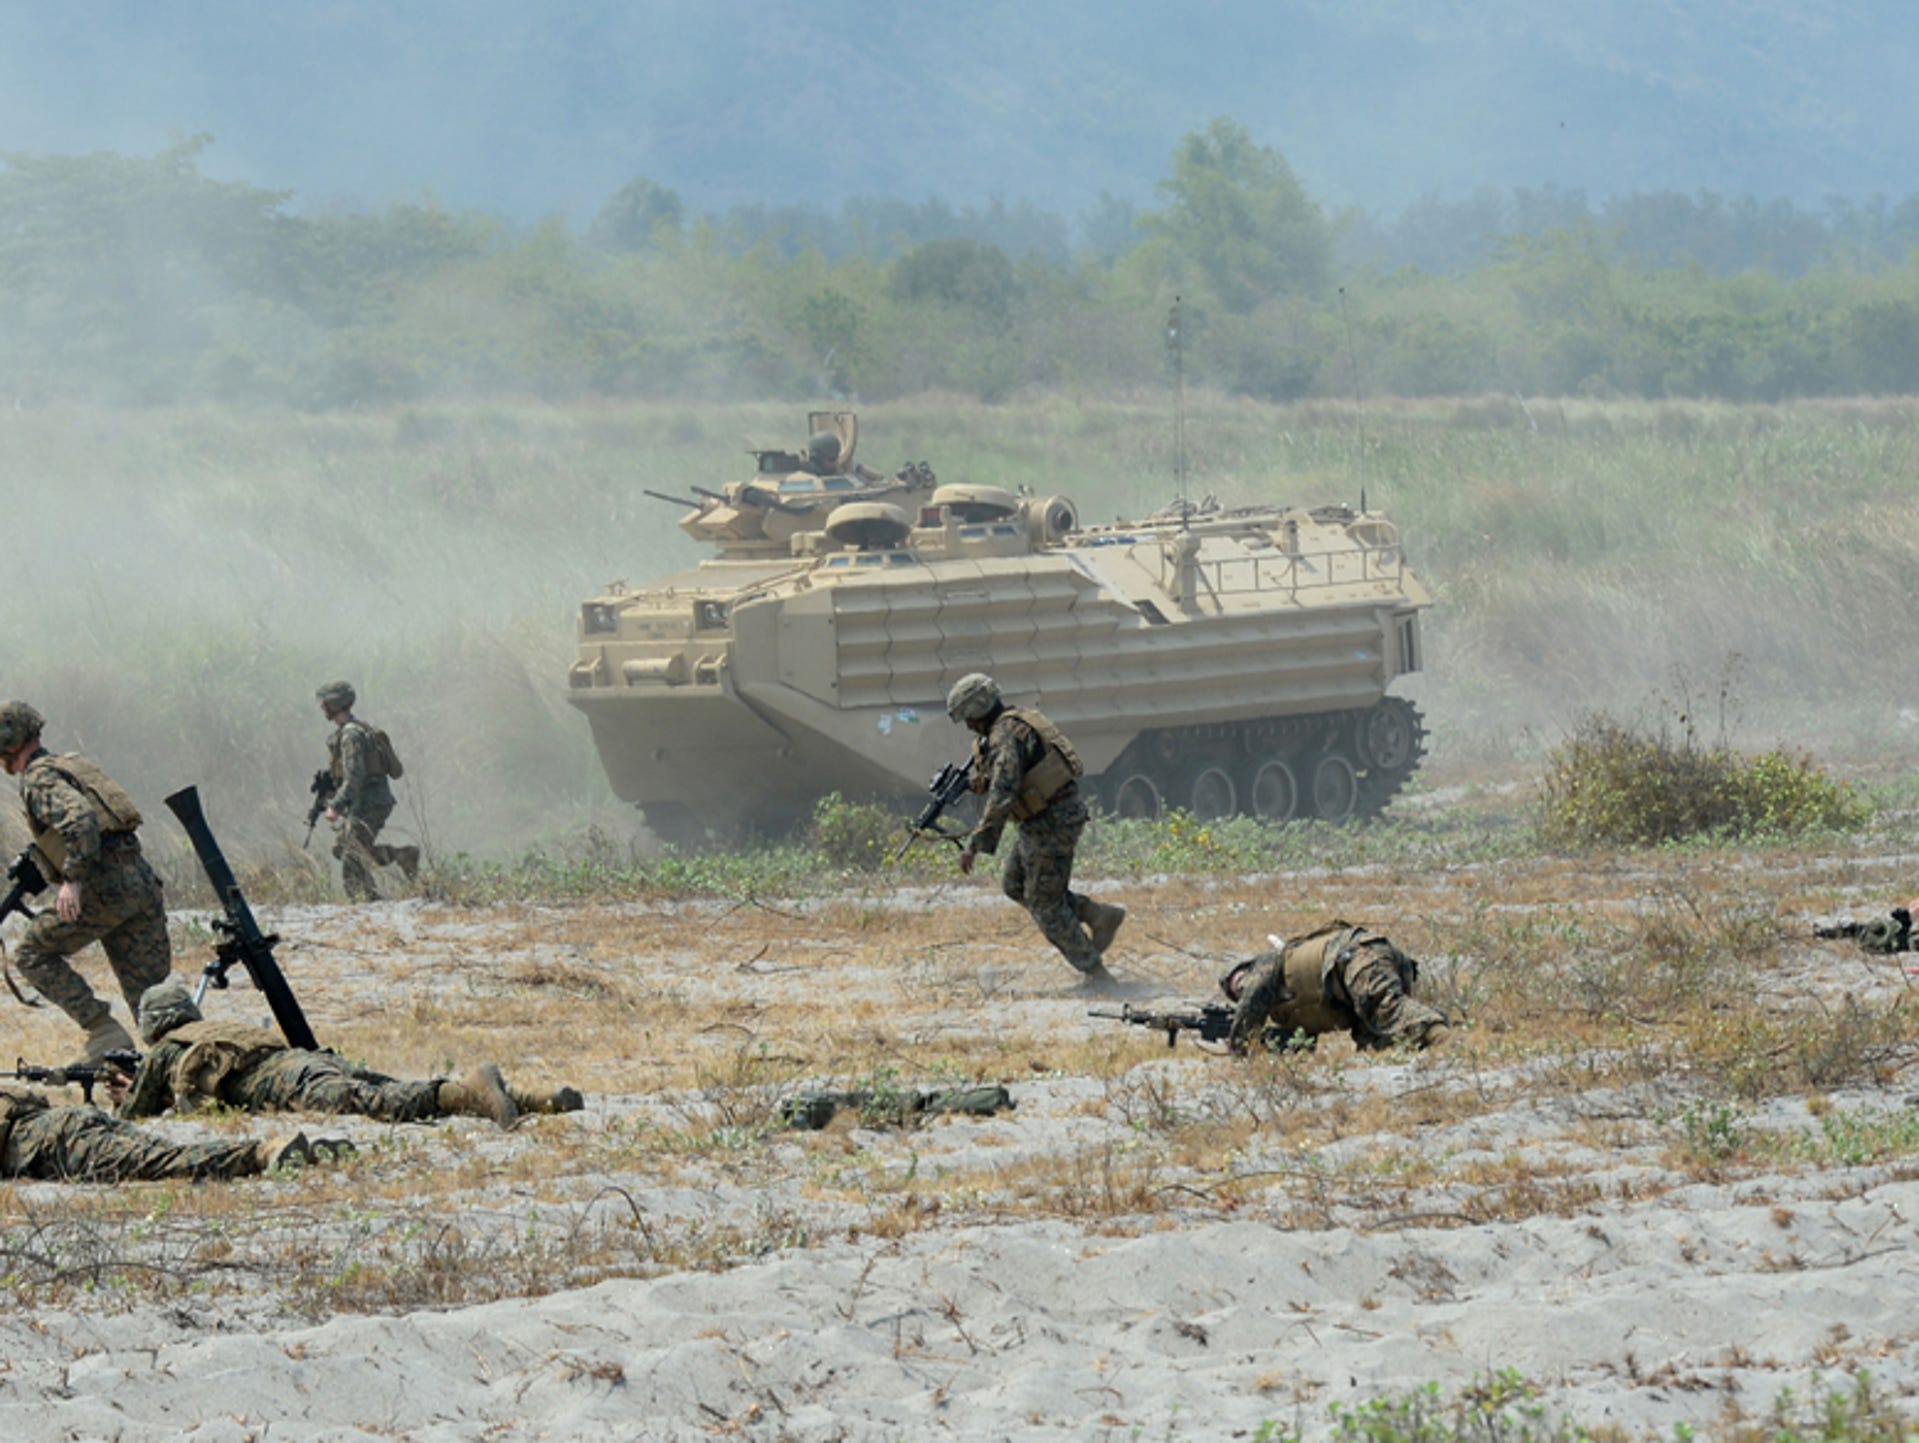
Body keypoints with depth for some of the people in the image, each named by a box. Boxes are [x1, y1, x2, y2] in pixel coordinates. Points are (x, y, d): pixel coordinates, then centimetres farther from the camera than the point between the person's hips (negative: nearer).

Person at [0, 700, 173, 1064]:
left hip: (105, 884, -8)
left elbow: (81, 819, -22)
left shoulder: (40, 778, -4)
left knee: (33, 954, 7)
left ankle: (104, 1031, -3)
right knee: (150, 991, 8)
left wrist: (73, 880, -23)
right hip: (142, 881, 8)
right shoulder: (73, 764, 24)